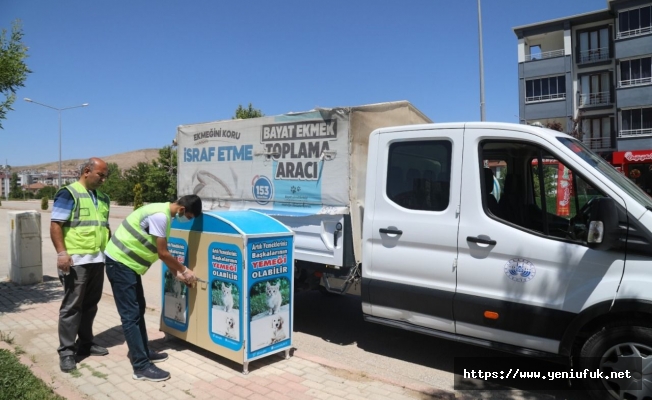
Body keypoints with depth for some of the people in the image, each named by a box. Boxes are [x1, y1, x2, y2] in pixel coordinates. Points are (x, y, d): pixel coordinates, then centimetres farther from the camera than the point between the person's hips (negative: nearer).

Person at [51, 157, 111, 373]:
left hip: (98, 259, 7)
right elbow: (55, 225, -12)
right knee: (72, 306, -1)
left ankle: (85, 343, 25)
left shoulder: (102, 198, 16)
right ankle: (66, 351, 8)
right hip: (76, 260, -7)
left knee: (91, 304, 13)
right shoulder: (68, 194, -7)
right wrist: (61, 252, -20)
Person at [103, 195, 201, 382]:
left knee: (138, 309, 17)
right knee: (131, 315, -7)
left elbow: (162, 252, 15)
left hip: (127, 262, 10)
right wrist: (184, 270, -5)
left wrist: (178, 272, 11)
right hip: (120, 263, -10)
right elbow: (163, 254, -18)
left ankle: (143, 352, 29)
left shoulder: (163, 213, 8)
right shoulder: (160, 216, -23)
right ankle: (141, 367, -3)